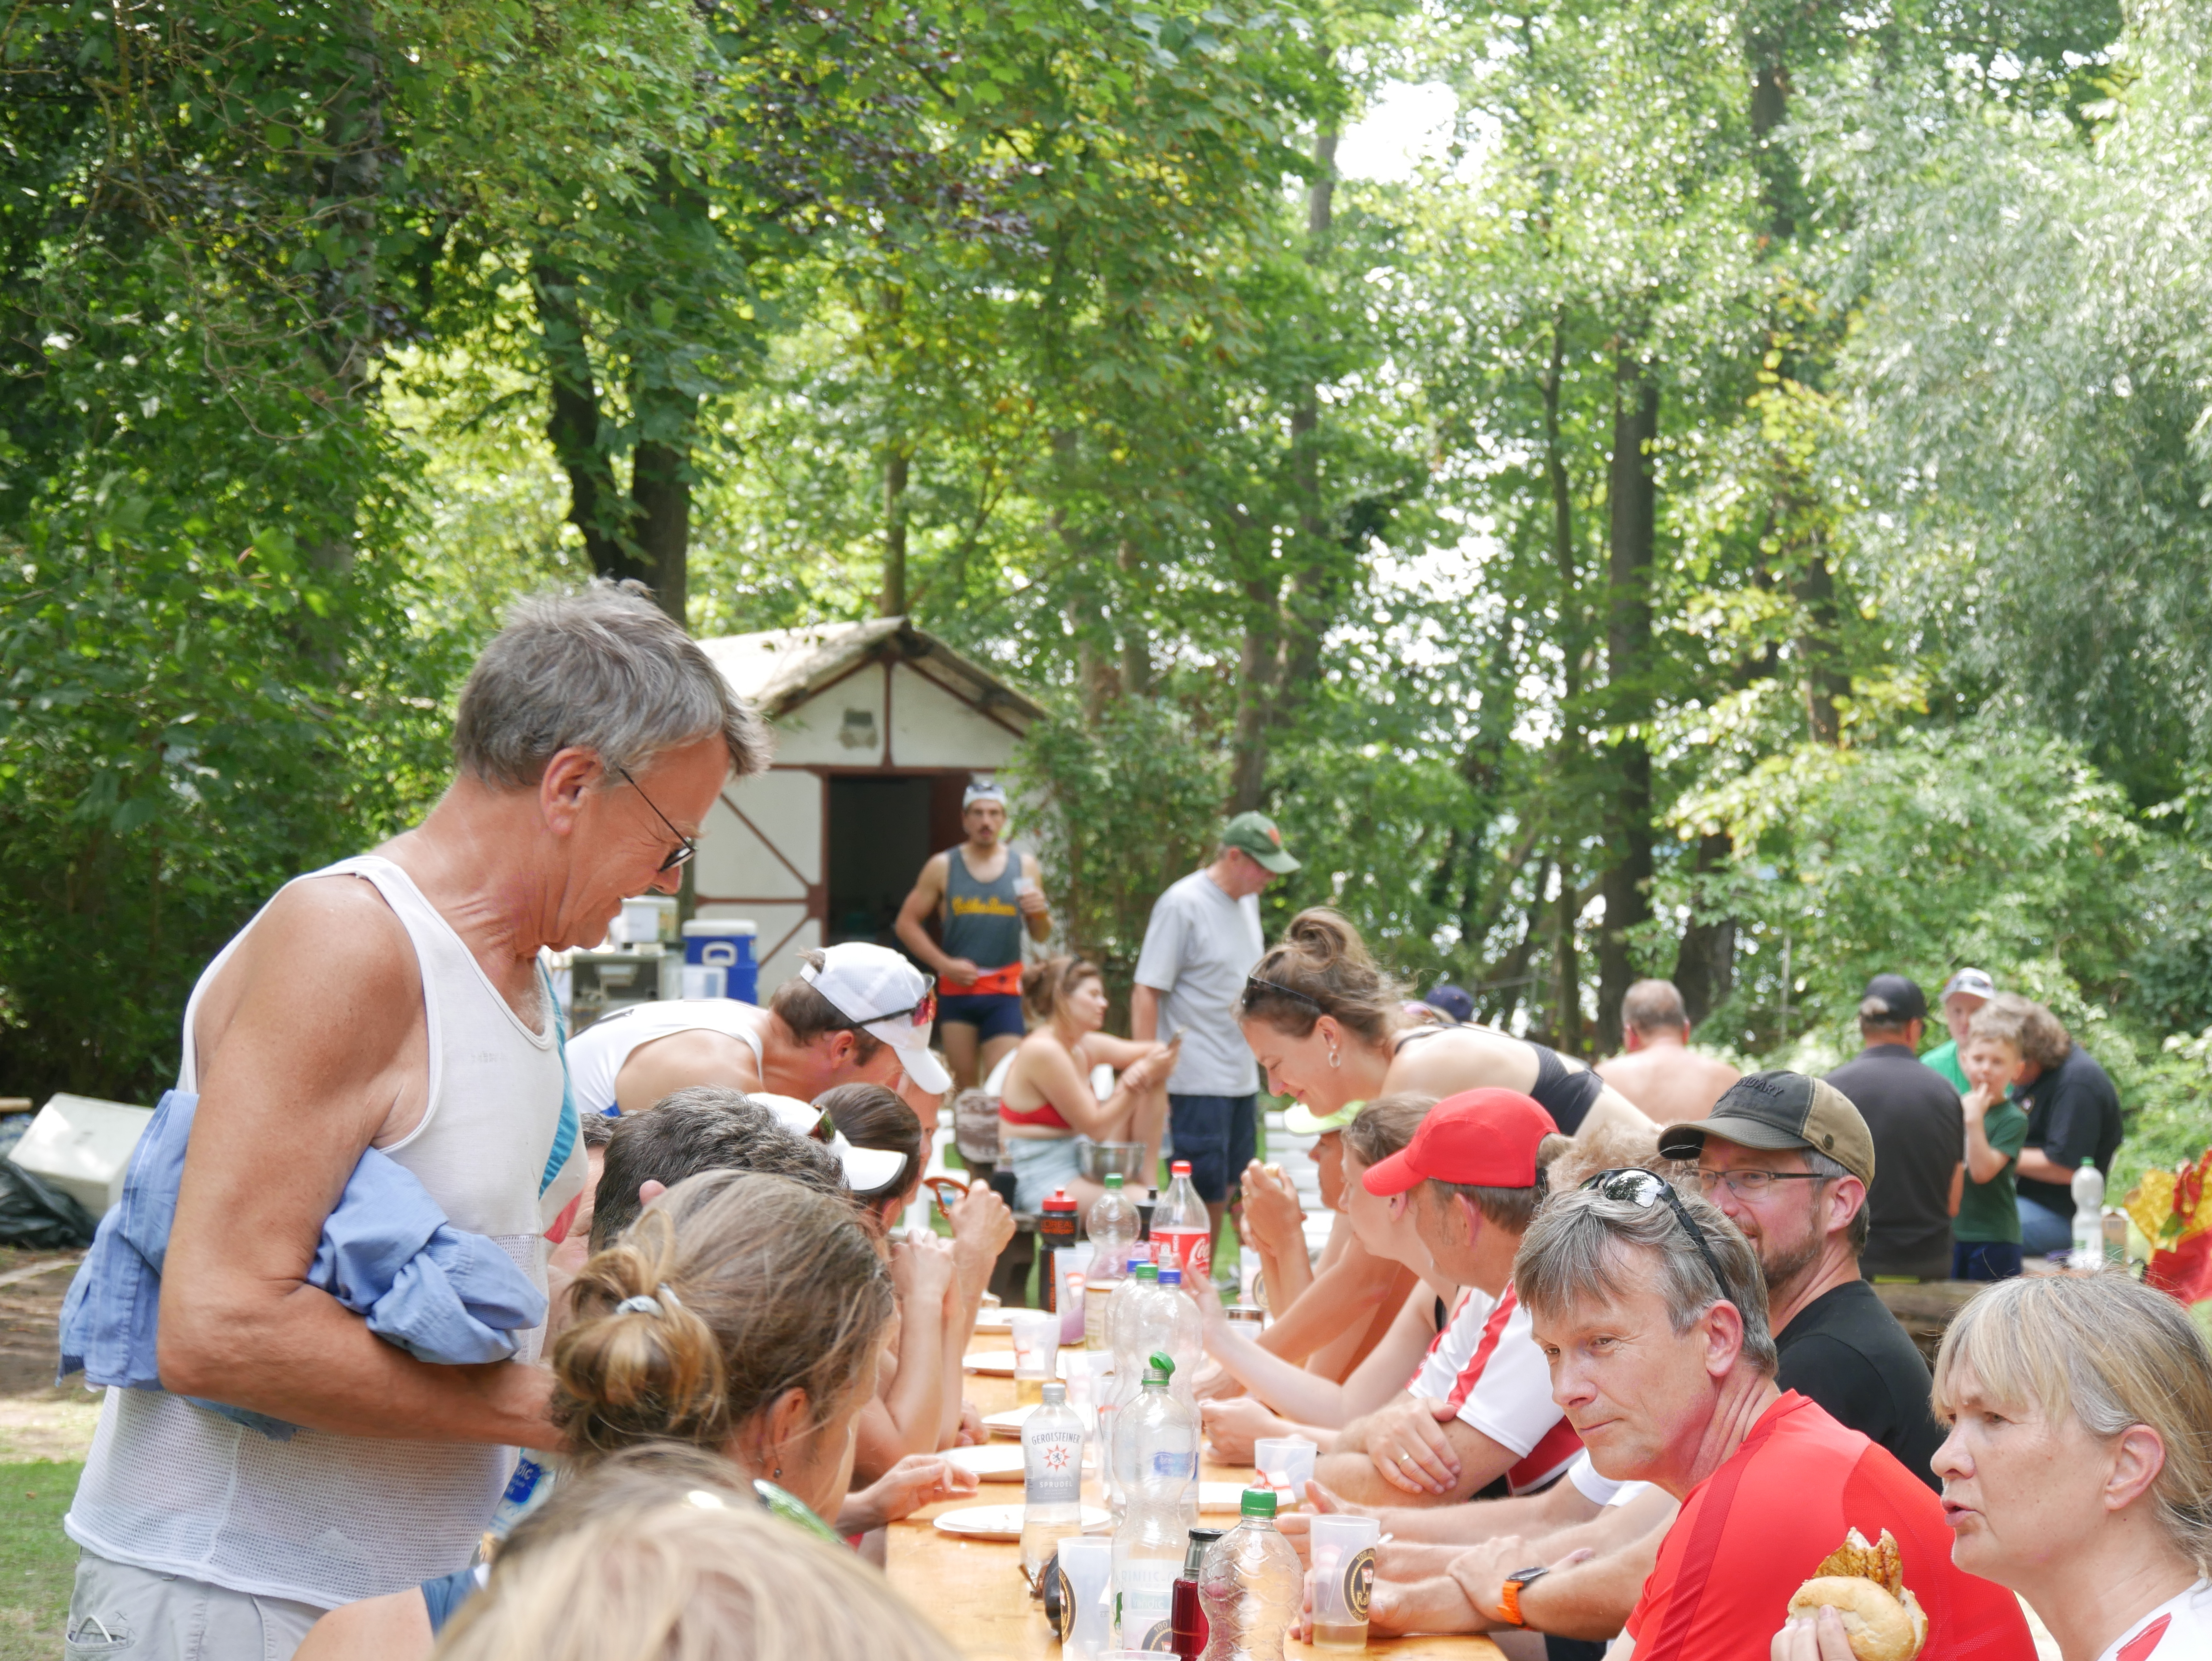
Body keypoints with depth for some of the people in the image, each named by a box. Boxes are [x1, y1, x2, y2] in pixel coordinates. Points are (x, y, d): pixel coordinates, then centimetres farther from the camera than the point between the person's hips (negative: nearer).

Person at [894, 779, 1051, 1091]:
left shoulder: (1024, 866, 8)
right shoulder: (942, 867, 5)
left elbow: (1040, 936, 14)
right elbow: (907, 923, 5)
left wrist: (1041, 914, -9)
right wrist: (944, 963, -7)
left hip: (1004, 994, 0)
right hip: (956, 988, 0)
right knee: (964, 1085, 3)